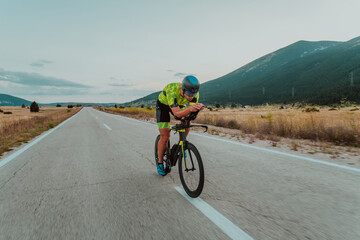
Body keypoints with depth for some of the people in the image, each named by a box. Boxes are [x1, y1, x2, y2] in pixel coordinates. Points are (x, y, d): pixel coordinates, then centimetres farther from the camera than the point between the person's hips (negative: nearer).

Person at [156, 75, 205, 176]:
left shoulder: (194, 93, -29)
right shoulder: (172, 90, -42)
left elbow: (192, 110, -28)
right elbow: (177, 113, -46)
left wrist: (197, 108, -50)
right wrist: (189, 108, -65)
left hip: (178, 104, 5)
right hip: (163, 104, -4)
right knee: (165, 136, -10)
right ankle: (160, 163, 10)